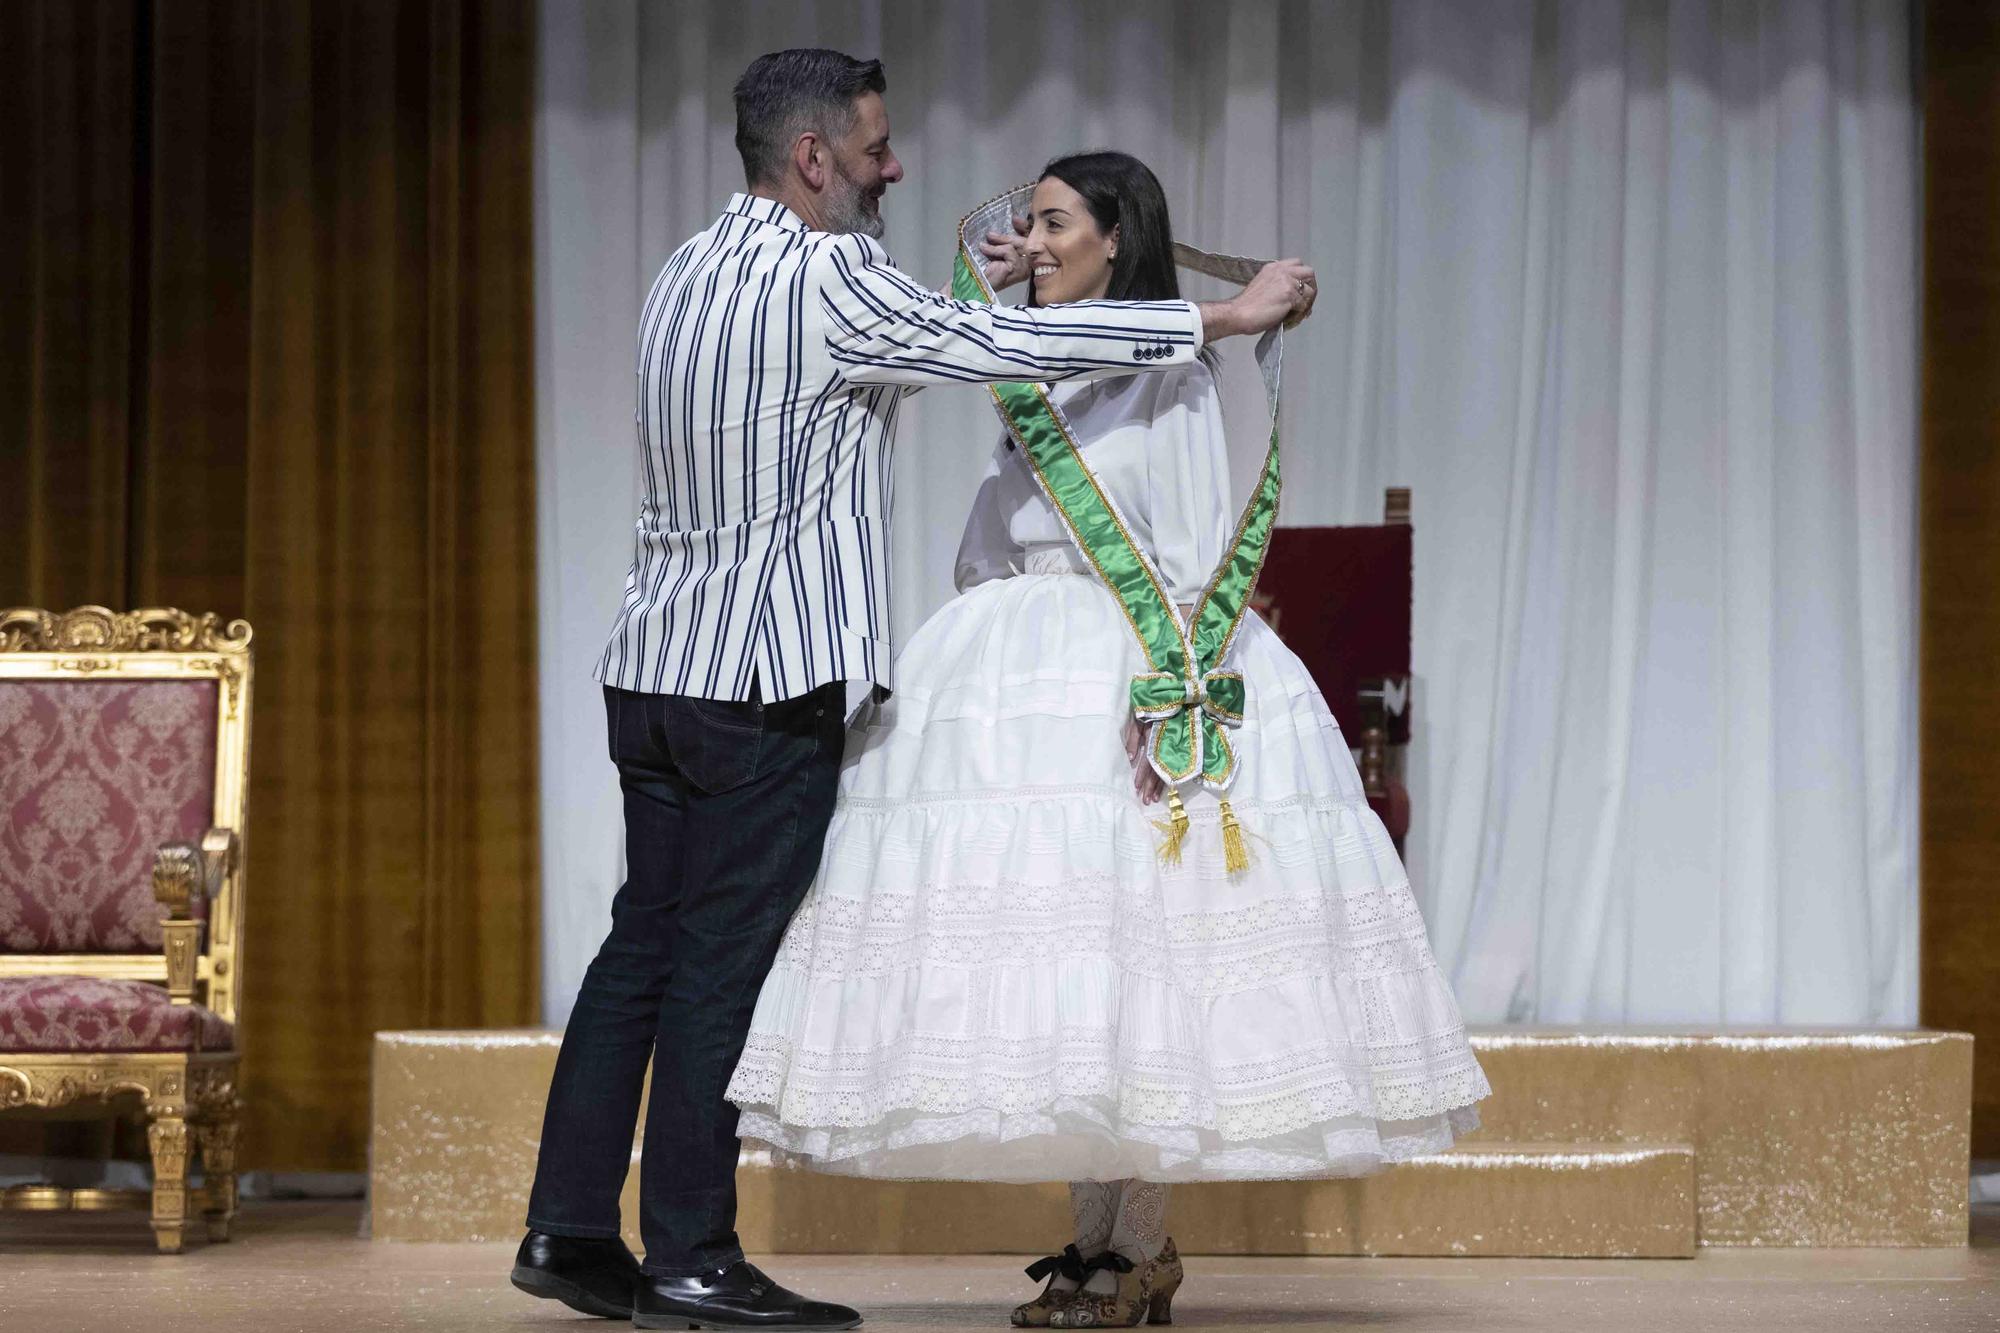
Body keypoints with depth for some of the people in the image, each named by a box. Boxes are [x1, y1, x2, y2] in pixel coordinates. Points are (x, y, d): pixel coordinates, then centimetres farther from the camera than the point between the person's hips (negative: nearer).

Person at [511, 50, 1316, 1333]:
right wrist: (1225, 316, -12)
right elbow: (1010, 344, -17)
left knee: (645, 940, 11)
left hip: (659, 662, 9)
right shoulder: (824, 280, -14)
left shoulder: (692, 273, 13)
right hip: (764, 678, -9)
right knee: (723, 960, -4)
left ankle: (570, 1229, 12)